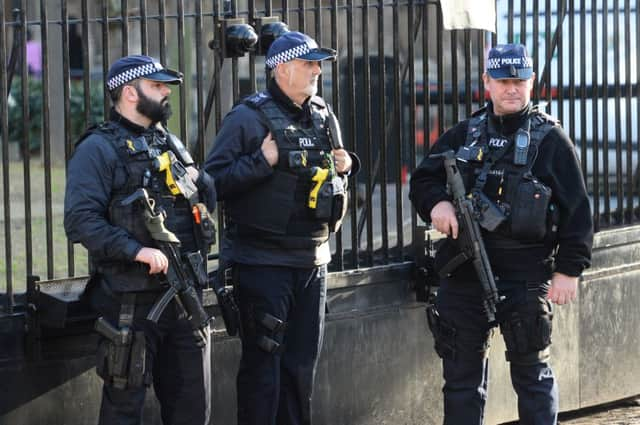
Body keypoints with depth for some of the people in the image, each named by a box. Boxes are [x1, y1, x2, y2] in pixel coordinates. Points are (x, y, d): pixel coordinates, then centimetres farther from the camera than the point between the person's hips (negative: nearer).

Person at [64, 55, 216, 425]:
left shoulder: (171, 144, 17)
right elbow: (80, 221, -16)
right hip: (131, 300, -7)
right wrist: (138, 250, -25)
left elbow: (208, 202, 25)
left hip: (184, 295, 7)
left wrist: (200, 182, 2)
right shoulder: (98, 149, -6)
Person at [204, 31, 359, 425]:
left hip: (312, 260, 6)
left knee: (303, 363, 12)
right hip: (263, 263, -6)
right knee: (263, 363, -1)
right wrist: (263, 161, -22)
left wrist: (347, 164, 3)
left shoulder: (324, 115, 10)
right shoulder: (249, 118, -10)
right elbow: (214, 180, -14)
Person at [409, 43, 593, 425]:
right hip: (464, 273, 4)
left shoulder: (550, 139, -1)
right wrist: (436, 202, -7)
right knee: (462, 373, 10)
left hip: (525, 277, -4)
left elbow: (576, 208, -3)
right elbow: (423, 179, 16)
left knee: (532, 371, 3)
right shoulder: (464, 135, 11)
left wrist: (569, 269, -9)